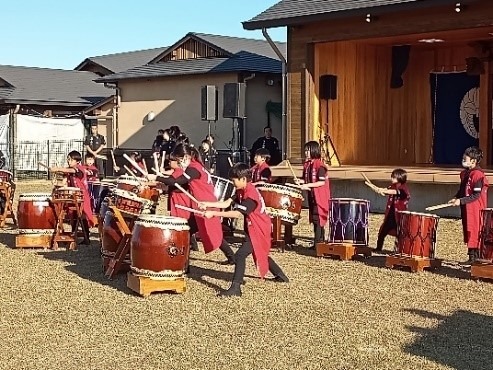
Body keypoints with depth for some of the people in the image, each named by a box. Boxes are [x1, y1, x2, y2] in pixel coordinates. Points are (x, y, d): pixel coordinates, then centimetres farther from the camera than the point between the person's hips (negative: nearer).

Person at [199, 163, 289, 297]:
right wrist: (208, 204, -14)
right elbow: (227, 203, -1)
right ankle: (281, 276, 44)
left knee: (240, 255, -17)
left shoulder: (250, 195, -26)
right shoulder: (241, 192, 5)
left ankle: (235, 288, -18)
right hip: (257, 229, 11)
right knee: (261, 254, 27)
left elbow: (237, 214, -31)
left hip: (258, 230, -11)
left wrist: (214, 213, -33)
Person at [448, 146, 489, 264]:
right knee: (468, 231, 12)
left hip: (475, 208, -9)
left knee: (473, 231, -4)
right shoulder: (465, 173, 12)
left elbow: (476, 195, -19)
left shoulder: (477, 174, -16)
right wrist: (456, 198, 4)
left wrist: (461, 201, -21)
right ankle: (473, 256, 19)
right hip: (466, 208, 9)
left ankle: (473, 256, 1)